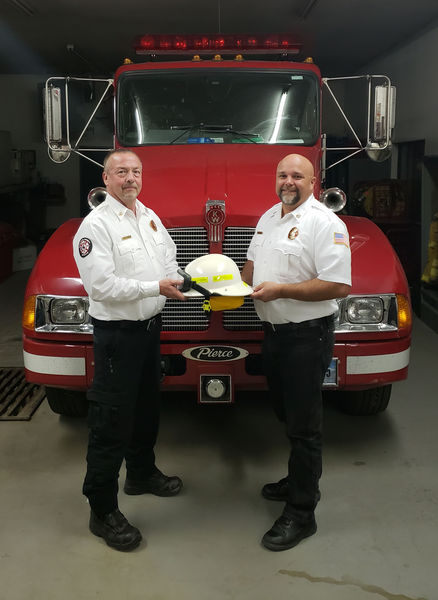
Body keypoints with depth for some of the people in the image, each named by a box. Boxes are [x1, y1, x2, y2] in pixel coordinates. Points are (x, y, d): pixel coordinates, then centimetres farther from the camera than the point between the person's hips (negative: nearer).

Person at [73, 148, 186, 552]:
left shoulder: (149, 216, 10)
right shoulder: (96, 225, -16)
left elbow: (168, 255, 22)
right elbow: (101, 286, -24)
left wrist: (177, 280, 2)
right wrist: (155, 287, -23)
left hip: (150, 326, 9)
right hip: (117, 333, -8)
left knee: (147, 407, 23)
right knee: (112, 421, -3)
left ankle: (142, 473, 44)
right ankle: (103, 511, 9)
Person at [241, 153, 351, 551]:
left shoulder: (324, 223, -16)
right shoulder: (269, 217, 12)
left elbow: (339, 285, -23)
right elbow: (254, 261, 24)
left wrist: (281, 290, -24)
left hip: (307, 335, -8)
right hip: (274, 332, 8)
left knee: (304, 424, -1)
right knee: (287, 415, 21)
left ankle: (301, 512, 10)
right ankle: (298, 481, 40)